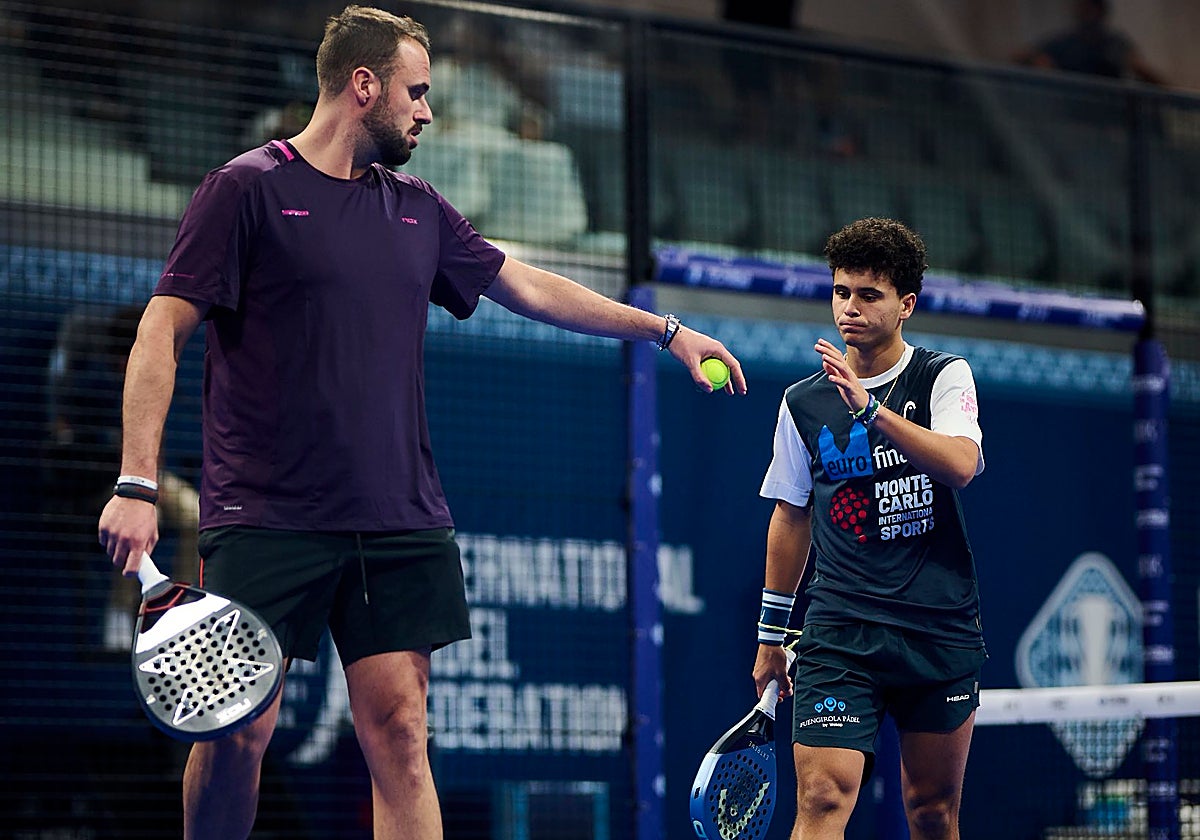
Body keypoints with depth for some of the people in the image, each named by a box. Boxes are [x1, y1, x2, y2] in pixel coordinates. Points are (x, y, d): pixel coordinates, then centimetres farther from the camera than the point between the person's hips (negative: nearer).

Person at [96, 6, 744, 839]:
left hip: (400, 521, 5)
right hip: (267, 515, -5)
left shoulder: (418, 208, 16)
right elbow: (163, 332, -6)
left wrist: (666, 329, 26)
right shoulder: (247, 188, -2)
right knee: (240, 728, -8)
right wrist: (136, 483, -15)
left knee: (399, 736, -2)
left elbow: (529, 287, 27)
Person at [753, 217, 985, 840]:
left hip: (940, 631, 0)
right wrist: (772, 631, 16)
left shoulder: (944, 378, 1)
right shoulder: (803, 402, 7)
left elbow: (961, 466, -18)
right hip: (839, 633, 0)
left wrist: (869, 407, -27)